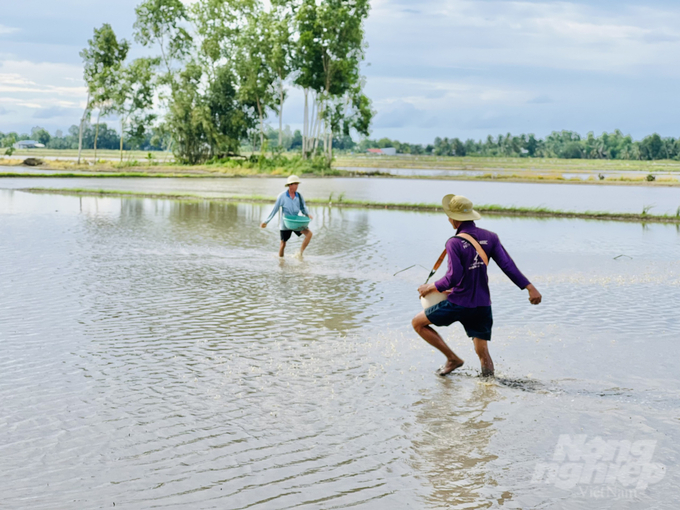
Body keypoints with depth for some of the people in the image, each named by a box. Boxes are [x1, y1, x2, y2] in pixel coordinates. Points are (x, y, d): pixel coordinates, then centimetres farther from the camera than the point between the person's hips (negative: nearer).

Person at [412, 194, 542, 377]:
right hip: (482, 306, 5)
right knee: (483, 353, 14)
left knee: (418, 323, 13)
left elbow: (453, 278, -20)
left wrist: (432, 287, -4)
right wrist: (530, 288, -3)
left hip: (457, 304, -5)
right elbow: (508, 266, -4)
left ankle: (452, 358, 11)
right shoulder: (489, 237, 2)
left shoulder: (454, 243, -13)